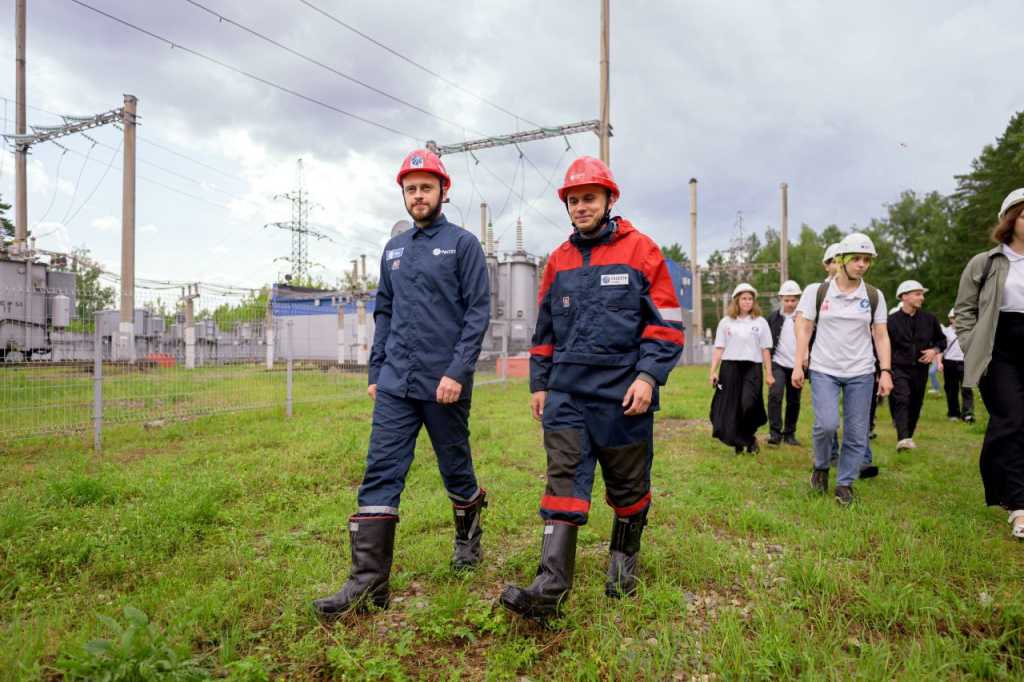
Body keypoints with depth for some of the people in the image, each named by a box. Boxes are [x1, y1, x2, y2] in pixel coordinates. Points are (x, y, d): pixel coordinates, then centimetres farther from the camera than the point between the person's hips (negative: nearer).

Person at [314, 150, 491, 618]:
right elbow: (384, 313, 18)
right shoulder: (394, 249, 15)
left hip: (444, 385, -4)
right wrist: (375, 372, 12)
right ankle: (368, 580, -1)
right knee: (380, 474, -4)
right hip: (395, 385, 5)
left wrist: (458, 371, -17)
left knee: (456, 469, 11)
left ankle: (469, 541, 37)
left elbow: (478, 312, -8)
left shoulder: (462, 244, -2)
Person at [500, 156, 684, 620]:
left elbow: (667, 324, -4)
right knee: (564, 481, -5)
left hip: (624, 394, -3)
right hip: (567, 392, 3)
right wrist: (539, 383, 15)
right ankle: (551, 586, -7)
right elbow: (544, 329, 18)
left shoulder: (641, 251, -2)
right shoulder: (558, 261, 11)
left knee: (627, 485, 12)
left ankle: (623, 562, 35)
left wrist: (649, 375, -15)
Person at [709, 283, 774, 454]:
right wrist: (713, 371, -1)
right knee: (731, 408, 2)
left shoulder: (760, 322, 7)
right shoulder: (726, 322, 8)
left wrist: (768, 374, 3)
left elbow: (765, 350, 6)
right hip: (730, 367, 1)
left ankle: (750, 437, 10)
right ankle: (738, 442, 19)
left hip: (752, 368, -1)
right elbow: (719, 348, 6)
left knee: (749, 404, -16)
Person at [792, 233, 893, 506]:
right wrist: (799, 364, -7)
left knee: (857, 433, 2)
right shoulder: (817, 291, -1)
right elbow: (803, 329, 0)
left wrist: (886, 371, -2)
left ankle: (845, 483, 18)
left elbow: (881, 336, 6)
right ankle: (821, 467, 12)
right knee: (827, 424, -17)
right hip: (824, 370, -2)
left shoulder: (874, 296, 5)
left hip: (861, 373, 2)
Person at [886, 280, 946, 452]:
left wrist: (935, 350, -3)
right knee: (901, 401, -20)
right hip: (899, 369, -4)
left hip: (921, 369, 4)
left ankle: (908, 436, 27)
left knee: (915, 405, 11)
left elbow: (941, 339, 19)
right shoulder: (892, 321, -3)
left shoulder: (929, 319, 6)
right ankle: (902, 439, -28)